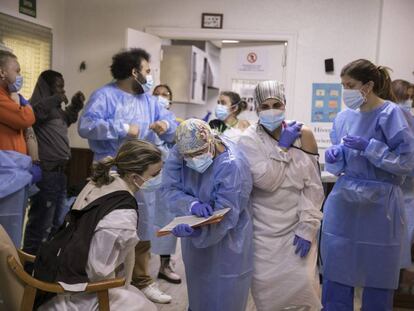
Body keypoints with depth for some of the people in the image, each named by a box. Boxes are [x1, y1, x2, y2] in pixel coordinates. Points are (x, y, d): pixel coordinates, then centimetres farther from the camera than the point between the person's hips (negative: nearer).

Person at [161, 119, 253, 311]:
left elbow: (225, 217, -30)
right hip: (195, 236, 5)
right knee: (197, 290, 23)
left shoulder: (233, 166, -29)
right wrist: (192, 205, -34)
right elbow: (169, 190, -15)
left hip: (227, 241, -5)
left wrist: (196, 230, -46)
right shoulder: (178, 153, -13)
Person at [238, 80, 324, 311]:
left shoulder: (303, 135, -4)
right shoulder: (249, 139, -8)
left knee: (302, 284, -5)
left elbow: (313, 187, -5)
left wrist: (307, 228, -10)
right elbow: (265, 181, -20)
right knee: (267, 285, 2)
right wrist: (283, 147, -14)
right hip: (264, 228, -1)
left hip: (297, 225, 1)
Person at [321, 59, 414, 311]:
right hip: (345, 201, 5)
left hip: (378, 207, -5)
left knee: (377, 280, 10)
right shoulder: (345, 116, 5)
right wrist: (333, 156, -9)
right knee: (336, 274, 11)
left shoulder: (390, 114, -11)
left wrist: (368, 147, -20)